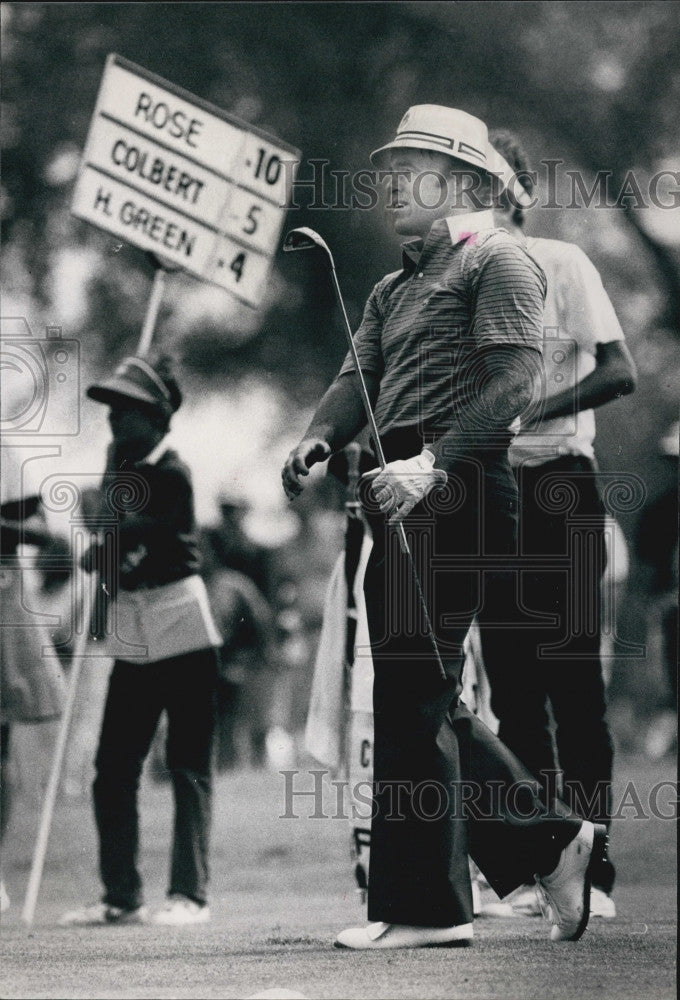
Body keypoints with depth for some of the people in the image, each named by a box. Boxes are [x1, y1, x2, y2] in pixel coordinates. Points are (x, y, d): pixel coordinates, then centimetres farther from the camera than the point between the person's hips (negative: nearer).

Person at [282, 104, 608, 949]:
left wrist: (434, 461, -24)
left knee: (412, 690, -12)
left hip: (459, 494, -9)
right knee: (419, 698, 9)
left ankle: (424, 905, -10)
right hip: (403, 500, 9)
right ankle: (550, 842, 19)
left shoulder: (497, 261, -1)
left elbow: (514, 379, -13)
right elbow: (359, 377, 15)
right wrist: (319, 438, -8)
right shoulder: (394, 289, 27)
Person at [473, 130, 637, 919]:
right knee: (511, 690, 4)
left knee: (574, 684, -6)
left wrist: (530, 413, -24)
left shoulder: (559, 264, -1)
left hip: (557, 486, -5)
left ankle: (593, 871, -6)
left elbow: (619, 372, -10)